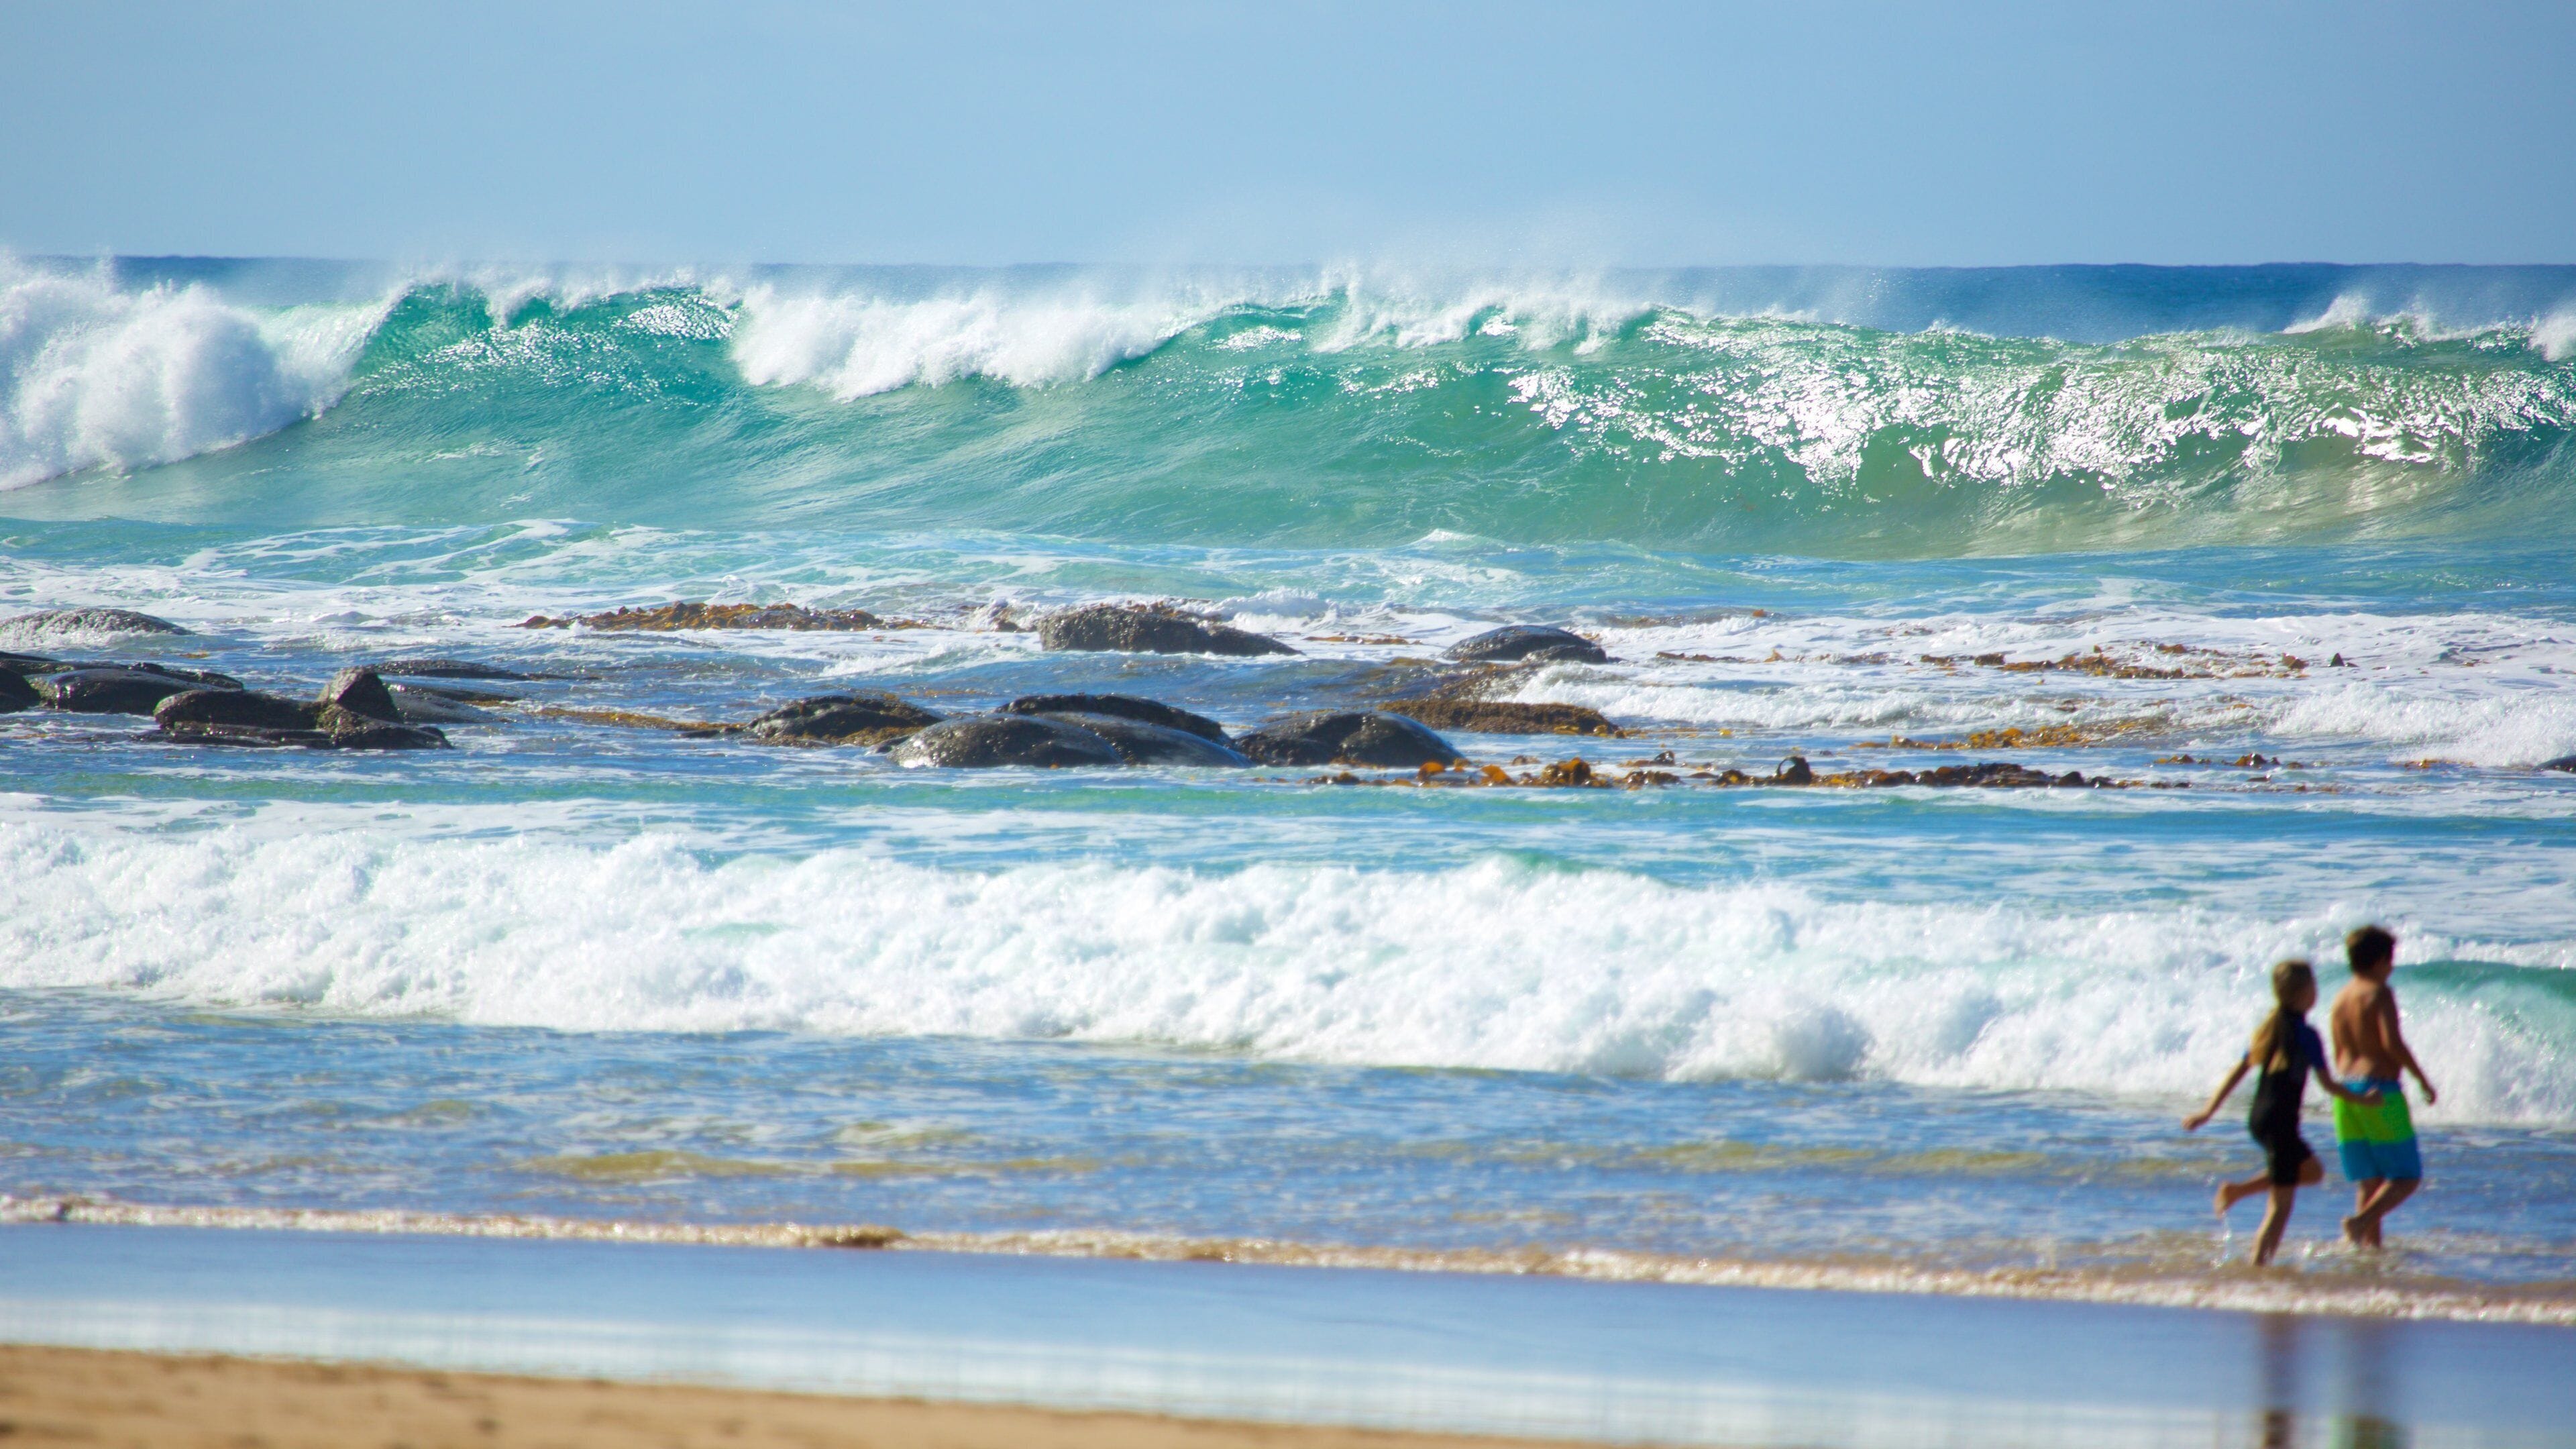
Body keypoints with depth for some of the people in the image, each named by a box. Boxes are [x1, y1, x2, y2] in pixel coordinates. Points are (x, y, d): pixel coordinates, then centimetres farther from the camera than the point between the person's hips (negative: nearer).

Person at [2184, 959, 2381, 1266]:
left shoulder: (2269, 1029, 9)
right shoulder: (2305, 1034, -13)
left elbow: (2238, 1072, 11)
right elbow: (2328, 1083, -11)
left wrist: (2208, 1111, 14)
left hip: (2258, 1118, 8)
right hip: (2281, 1121, -8)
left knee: (2313, 1171, 25)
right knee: (2281, 1203, -1)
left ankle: (2238, 1190, 14)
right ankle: (2259, 1263, -6)